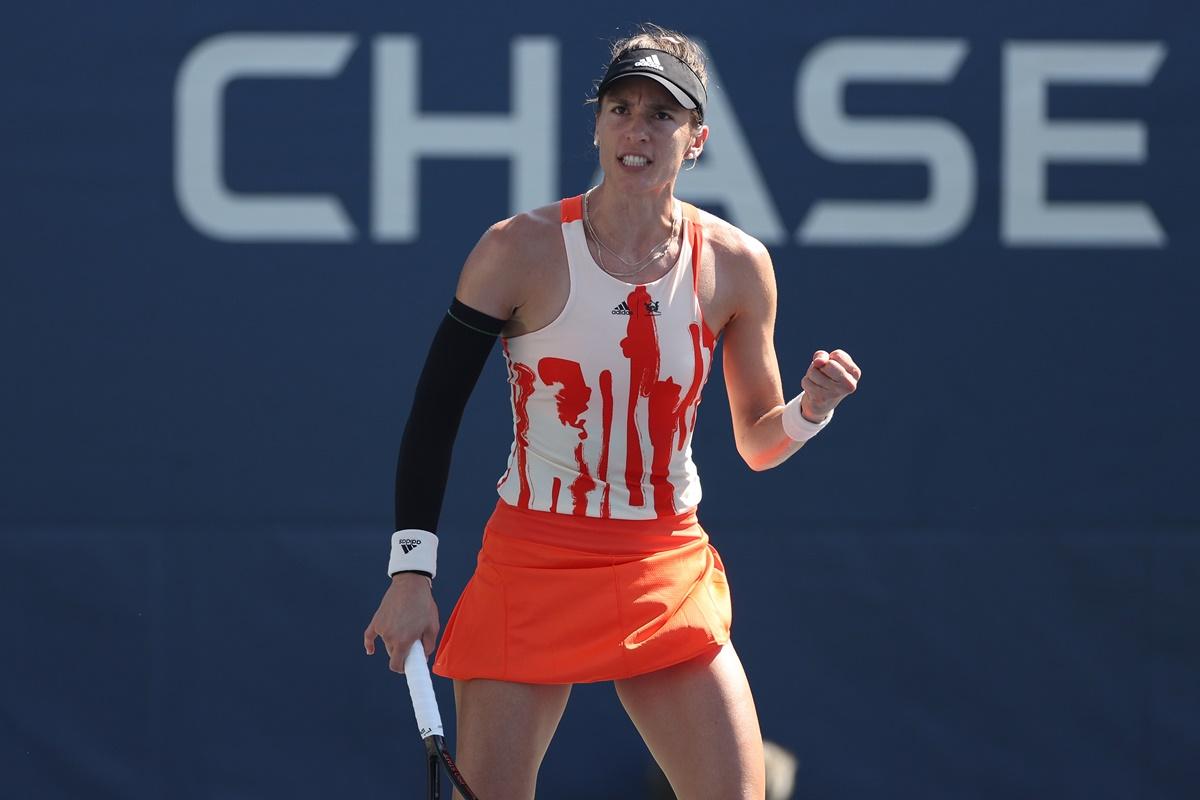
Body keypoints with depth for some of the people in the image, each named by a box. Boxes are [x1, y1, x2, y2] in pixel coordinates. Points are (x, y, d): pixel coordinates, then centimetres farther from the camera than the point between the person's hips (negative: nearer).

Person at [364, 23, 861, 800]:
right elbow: (434, 414, -4)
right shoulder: (522, 251, -8)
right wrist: (411, 570, -11)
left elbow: (758, 442, 10)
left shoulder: (736, 265, 0)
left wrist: (811, 408, -12)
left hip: (669, 578, 2)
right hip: (532, 569, -2)